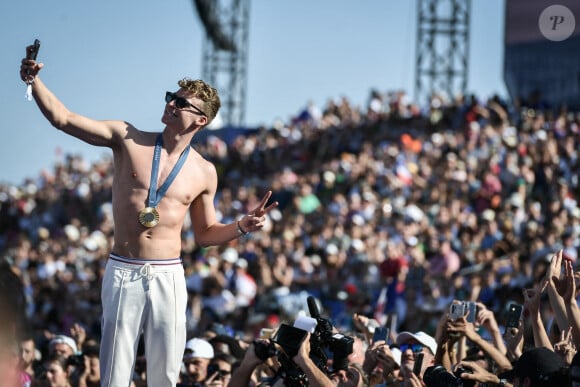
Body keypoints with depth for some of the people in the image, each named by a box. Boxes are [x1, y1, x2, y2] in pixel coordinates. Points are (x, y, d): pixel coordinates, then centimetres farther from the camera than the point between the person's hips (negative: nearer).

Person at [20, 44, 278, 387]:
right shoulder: (128, 139, 2)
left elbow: (206, 234, 17)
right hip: (123, 272, -1)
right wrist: (33, 80, -15)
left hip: (168, 276, 1)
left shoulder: (204, 172, 6)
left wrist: (242, 226, 0)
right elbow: (63, 118, -3)